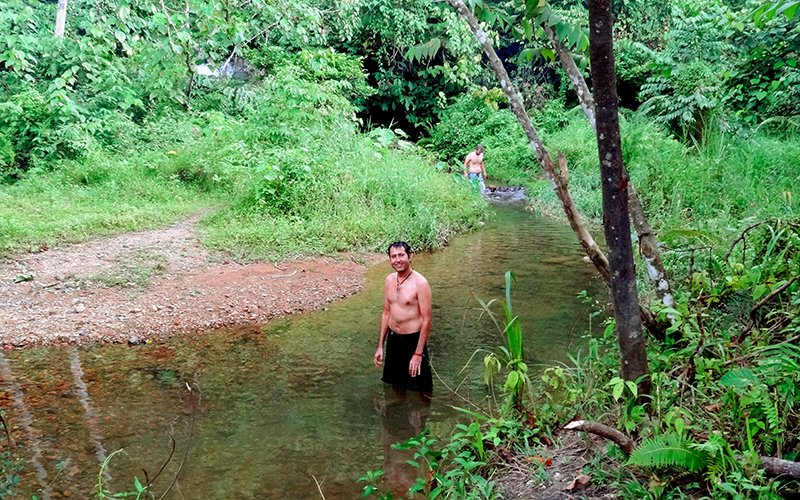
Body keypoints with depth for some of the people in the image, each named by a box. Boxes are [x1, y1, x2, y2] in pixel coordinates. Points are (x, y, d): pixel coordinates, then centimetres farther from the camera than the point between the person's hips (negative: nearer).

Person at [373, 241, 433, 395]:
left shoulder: (420, 283, -17)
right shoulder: (389, 280, 2)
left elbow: (427, 320, -16)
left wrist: (418, 354, -18)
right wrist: (380, 346, 11)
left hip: (413, 340, -6)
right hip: (393, 339, 6)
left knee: (422, 390, 3)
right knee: (396, 384, 20)